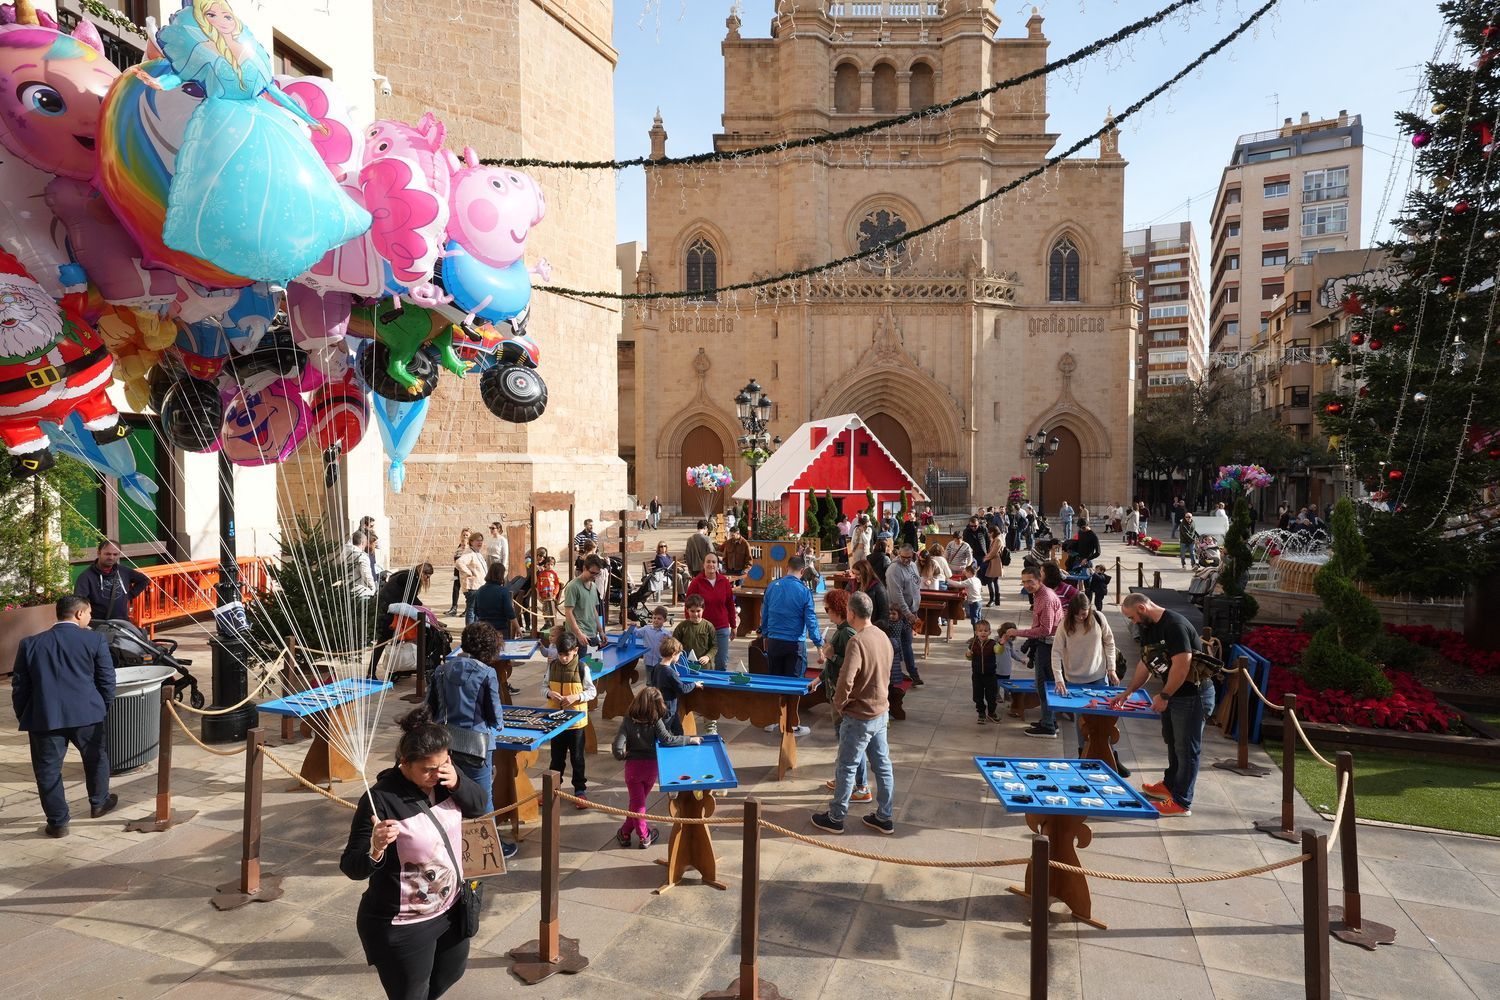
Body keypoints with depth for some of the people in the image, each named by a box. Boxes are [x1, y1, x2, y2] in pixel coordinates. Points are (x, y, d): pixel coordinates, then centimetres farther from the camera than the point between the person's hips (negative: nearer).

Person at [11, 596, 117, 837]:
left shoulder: (30, 644, 5)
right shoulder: (96, 641, -2)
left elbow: (19, 686, 8)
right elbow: (107, 680, -1)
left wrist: (23, 717, 18)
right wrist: (104, 709, 14)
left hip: (44, 717, 1)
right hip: (86, 714, -1)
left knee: (48, 770, 11)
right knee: (96, 758, 21)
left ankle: (58, 822, 15)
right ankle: (99, 802, 37)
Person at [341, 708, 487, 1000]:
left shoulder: (444, 777, -8)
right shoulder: (381, 799, -27)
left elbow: (479, 805, 0)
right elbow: (353, 868, -24)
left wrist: (458, 783, -20)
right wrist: (375, 849, -46)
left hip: (450, 910, 7)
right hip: (401, 928, -7)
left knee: (451, 974, 28)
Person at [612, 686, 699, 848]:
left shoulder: (628, 721, -12)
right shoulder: (656, 722, -16)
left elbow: (617, 747, -18)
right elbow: (668, 739, -24)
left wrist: (623, 755, 4)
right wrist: (690, 739, -15)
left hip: (633, 766, 0)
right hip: (651, 766, 0)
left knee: (637, 802, 13)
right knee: (640, 800, 19)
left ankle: (644, 835, 20)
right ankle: (626, 832, 29)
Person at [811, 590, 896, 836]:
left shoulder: (857, 642, -24)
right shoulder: (882, 637, 2)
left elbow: (846, 681, -30)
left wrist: (839, 704, -13)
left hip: (859, 717, -8)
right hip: (881, 712, 8)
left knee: (846, 768, 7)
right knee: (882, 765, 15)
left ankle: (835, 819, 21)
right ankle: (884, 818, 27)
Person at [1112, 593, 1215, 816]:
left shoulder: (1174, 625, -24)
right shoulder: (1148, 628, 7)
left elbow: (1182, 665, -28)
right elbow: (1146, 663, 15)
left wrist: (1164, 696, -20)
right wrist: (1126, 693, 15)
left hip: (1193, 694, -9)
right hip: (1172, 693, 10)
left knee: (1186, 748, 1)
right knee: (1172, 741, 22)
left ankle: (1181, 802, 11)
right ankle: (1170, 785, 38)